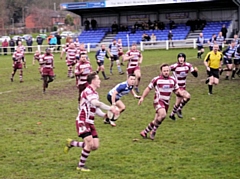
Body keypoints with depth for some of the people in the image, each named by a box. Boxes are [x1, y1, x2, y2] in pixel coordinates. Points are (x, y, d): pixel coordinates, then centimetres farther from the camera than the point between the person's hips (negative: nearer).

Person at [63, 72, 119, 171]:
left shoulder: (95, 93, 15)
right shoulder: (88, 91, -16)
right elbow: (96, 103, -35)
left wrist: (105, 115, 2)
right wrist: (110, 108, -35)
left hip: (90, 123, 9)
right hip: (82, 121, -9)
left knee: (95, 146, 2)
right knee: (89, 143, -18)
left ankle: (71, 143, 20)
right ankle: (81, 166, -2)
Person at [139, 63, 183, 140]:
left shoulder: (173, 80, 6)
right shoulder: (156, 79, -4)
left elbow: (177, 90, 13)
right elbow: (148, 88, 6)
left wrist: (182, 94, -8)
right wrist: (142, 97, 2)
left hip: (166, 103, 5)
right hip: (158, 101, -5)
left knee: (156, 120, 8)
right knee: (163, 114, -30)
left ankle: (144, 132, 25)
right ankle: (153, 131, -13)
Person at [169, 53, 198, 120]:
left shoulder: (188, 65, -6)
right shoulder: (174, 66, -19)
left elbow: (195, 75, -4)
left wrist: (195, 70, -23)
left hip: (183, 87, 6)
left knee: (178, 103, 17)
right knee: (187, 96, -25)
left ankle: (172, 114, 39)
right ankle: (179, 109, -4)